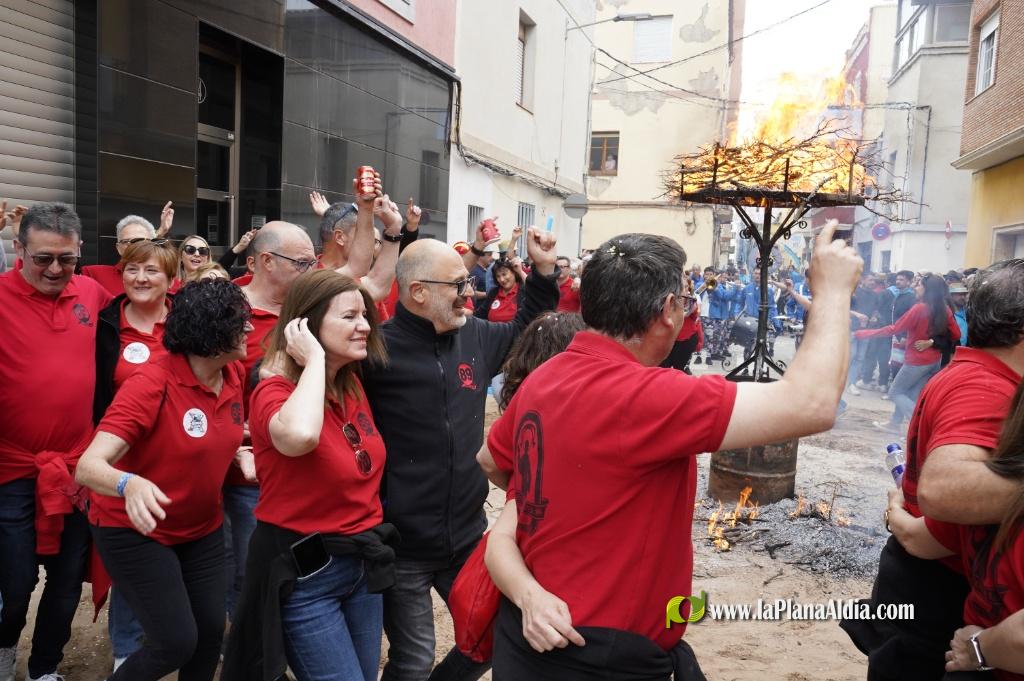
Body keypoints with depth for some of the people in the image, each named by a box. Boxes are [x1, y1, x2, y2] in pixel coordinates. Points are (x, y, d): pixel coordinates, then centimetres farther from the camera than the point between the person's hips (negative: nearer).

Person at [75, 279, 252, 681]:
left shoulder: (234, 374, -6)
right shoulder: (151, 385, -25)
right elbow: (88, 466, -34)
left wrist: (238, 451, -3)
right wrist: (130, 484, -54)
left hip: (202, 528, 6)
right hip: (136, 530, -6)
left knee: (211, 630, 7)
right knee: (177, 642, -7)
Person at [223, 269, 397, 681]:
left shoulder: (352, 385, 2)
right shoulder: (275, 391, -20)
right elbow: (299, 436, -43)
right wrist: (315, 360, -30)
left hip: (364, 561, 8)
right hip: (303, 573, -7)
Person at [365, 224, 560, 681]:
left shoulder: (475, 335, 3)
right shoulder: (378, 348, -17)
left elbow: (522, 333, 21)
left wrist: (542, 271, 12)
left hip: (468, 535, 6)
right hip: (401, 545, -6)